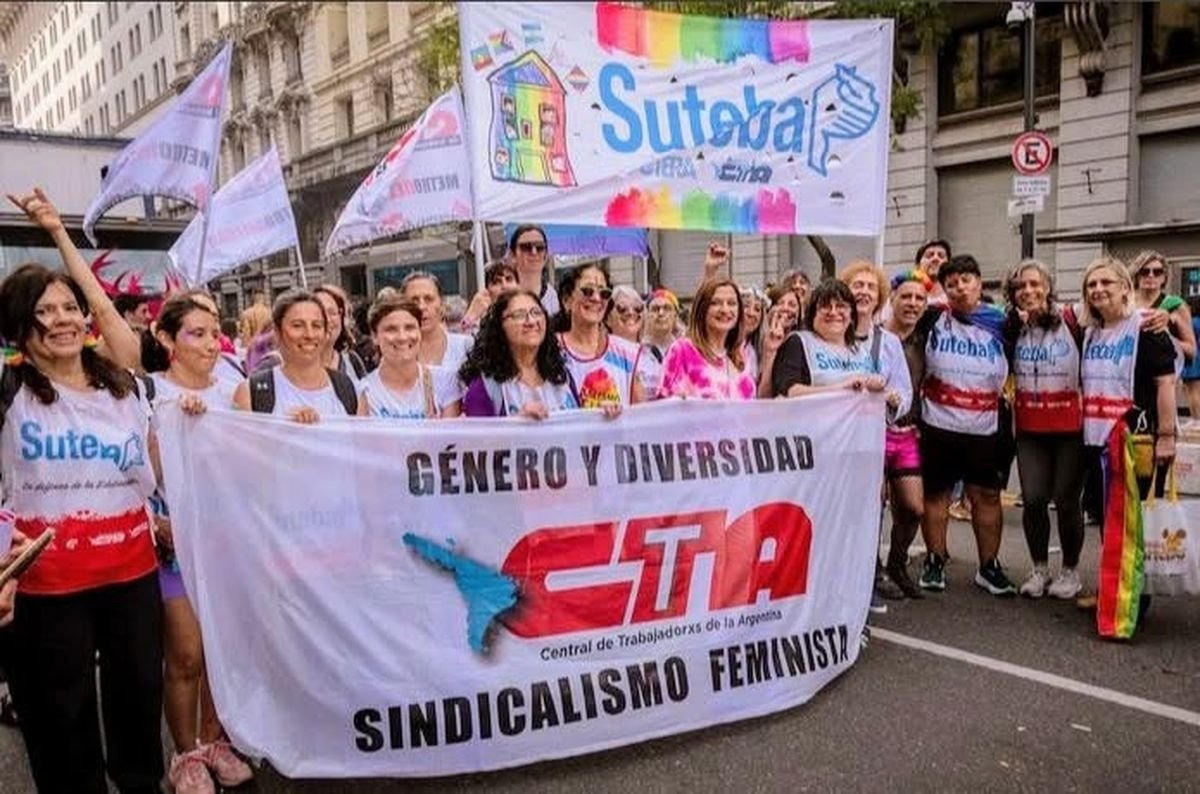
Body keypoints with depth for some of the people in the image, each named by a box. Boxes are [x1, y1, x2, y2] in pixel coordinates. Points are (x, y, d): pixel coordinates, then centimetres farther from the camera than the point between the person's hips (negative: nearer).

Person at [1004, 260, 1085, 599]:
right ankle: (1040, 568, 21)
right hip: (1030, 429, 2)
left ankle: (1070, 570, 23)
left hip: (1071, 427, -2)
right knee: (1033, 500, 1)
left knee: (1067, 501, 4)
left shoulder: (1072, 320, -7)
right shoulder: (1011, 327, 3)